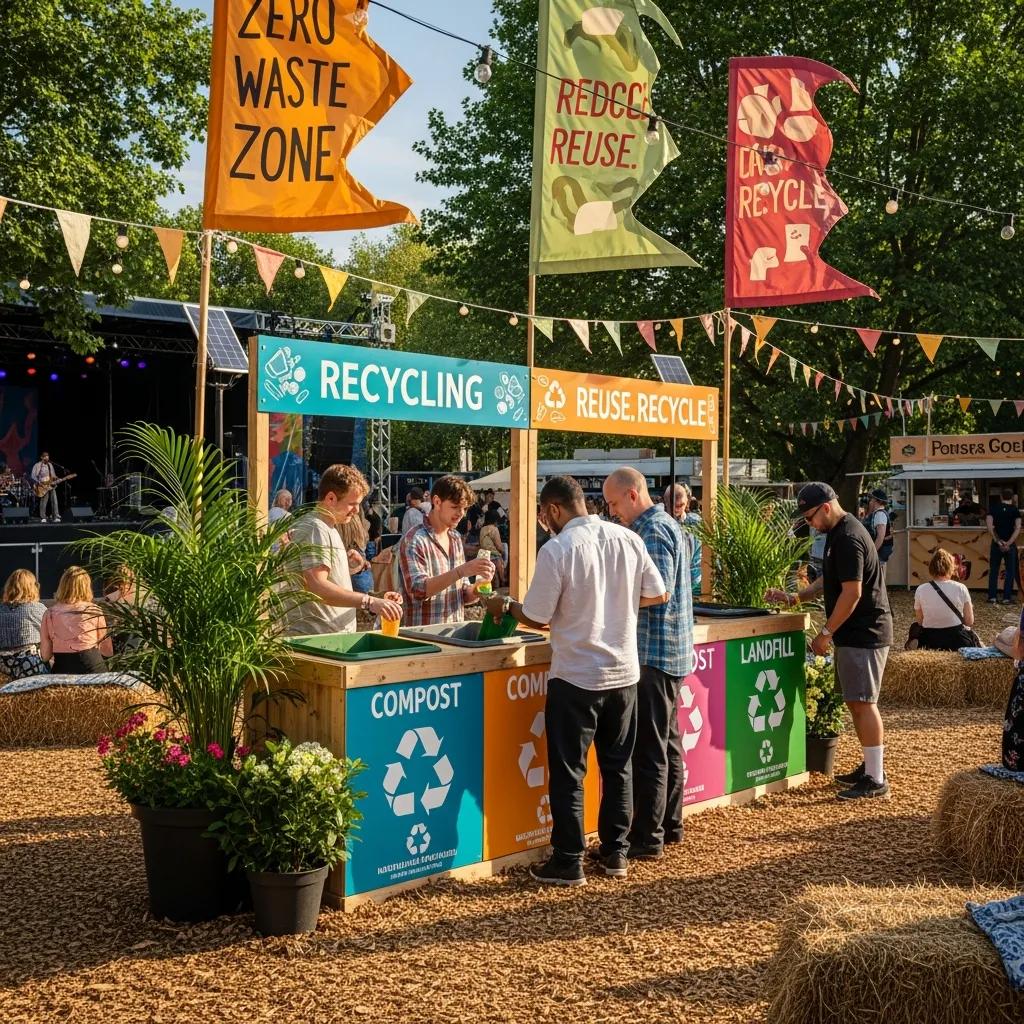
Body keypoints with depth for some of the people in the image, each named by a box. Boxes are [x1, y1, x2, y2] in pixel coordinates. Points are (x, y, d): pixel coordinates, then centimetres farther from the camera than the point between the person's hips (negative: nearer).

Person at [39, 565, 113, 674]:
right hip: (92, 666, -1)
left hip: (62, 668, 1)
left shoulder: (50, 613, 4)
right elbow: (107, 651, 9)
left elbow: (45, 656, 4)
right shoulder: (94, 610, 2)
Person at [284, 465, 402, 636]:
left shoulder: (330, 530, 19)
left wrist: (377, 601, 10)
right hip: (316, 637, -9)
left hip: (337, 635, 9)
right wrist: (369, 601, -30)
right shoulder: (314, 530, -12)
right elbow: (316, 587, -25)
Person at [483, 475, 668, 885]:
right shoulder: (628, 539, -1)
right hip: (624, 672, 5)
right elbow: (658, 595, 6)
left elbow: (536, 618, -10)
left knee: (568, 773, 6)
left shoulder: (557, 550, -16)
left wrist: (505, 605, 9)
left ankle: (568, 862, 13)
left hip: (576, 678, -5)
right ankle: (615, 853, 25)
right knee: (618, 767, 17)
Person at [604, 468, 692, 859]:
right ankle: (670, 825, 26)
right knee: (668, 742, 16)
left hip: (654, 651, -11)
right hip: (672, 651, 11)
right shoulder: (668, 526, 16)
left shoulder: (652, 531, -15)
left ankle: (647, 839, 2)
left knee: (650, 749, -4)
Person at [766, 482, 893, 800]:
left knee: (863, 703, -6)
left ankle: (876, 779, 0)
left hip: (863, 634, -10)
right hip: (856, 633, 10)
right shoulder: (840, 533, 13)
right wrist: (794, 597, 13)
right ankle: (870, 766, 24)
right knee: (856, 701, 15)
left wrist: (826, 632, -17)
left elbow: (852, 592, -23)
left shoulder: (848, 539, -20)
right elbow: (830, 580, 22)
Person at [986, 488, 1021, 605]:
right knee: (1010, 571, 7)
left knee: (994, 570, 9)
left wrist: (998, 541, -10)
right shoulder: (1015, 510, -3)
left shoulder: (994, 509, 0)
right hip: (1010, 544, -1)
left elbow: (989, 525, -11)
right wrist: (1009, 543, -16)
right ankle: (1006, 597, 4)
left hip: (997, 544, 1)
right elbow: (1018, 528, -14)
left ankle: (992, 597, 7)